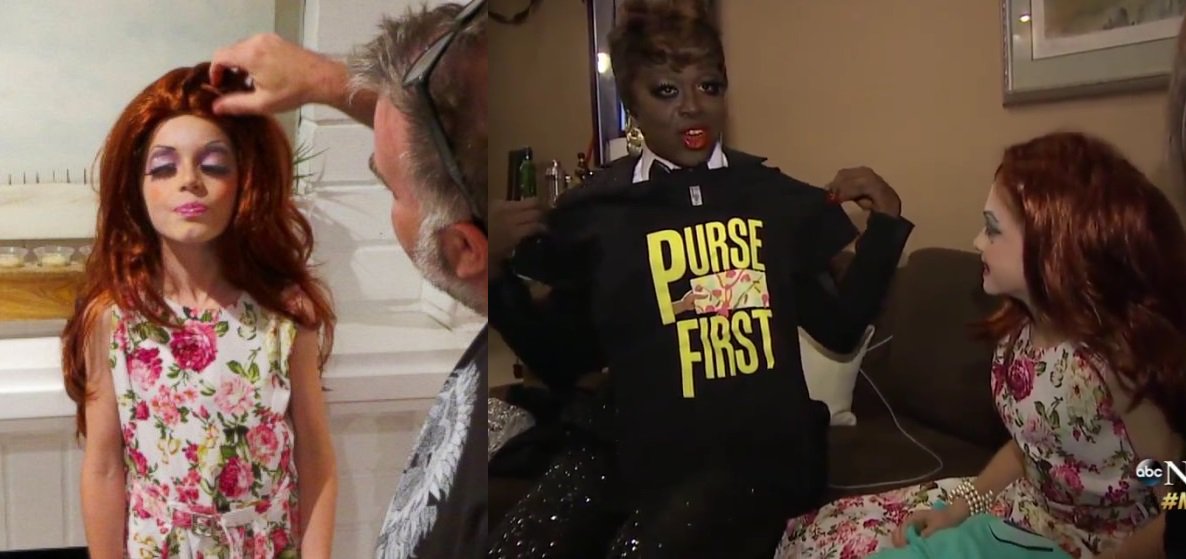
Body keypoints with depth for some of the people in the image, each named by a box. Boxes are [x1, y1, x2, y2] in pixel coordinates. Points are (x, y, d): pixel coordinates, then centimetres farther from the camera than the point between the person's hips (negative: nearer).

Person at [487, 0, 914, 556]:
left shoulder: (781, 198, 9)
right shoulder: (592, 210, 6)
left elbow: (840, 329, 13)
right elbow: (560, 364, 11)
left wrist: (885, 222, 5)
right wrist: (496, 273, -3)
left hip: (757, 452, -1)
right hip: (631, 449, 1)